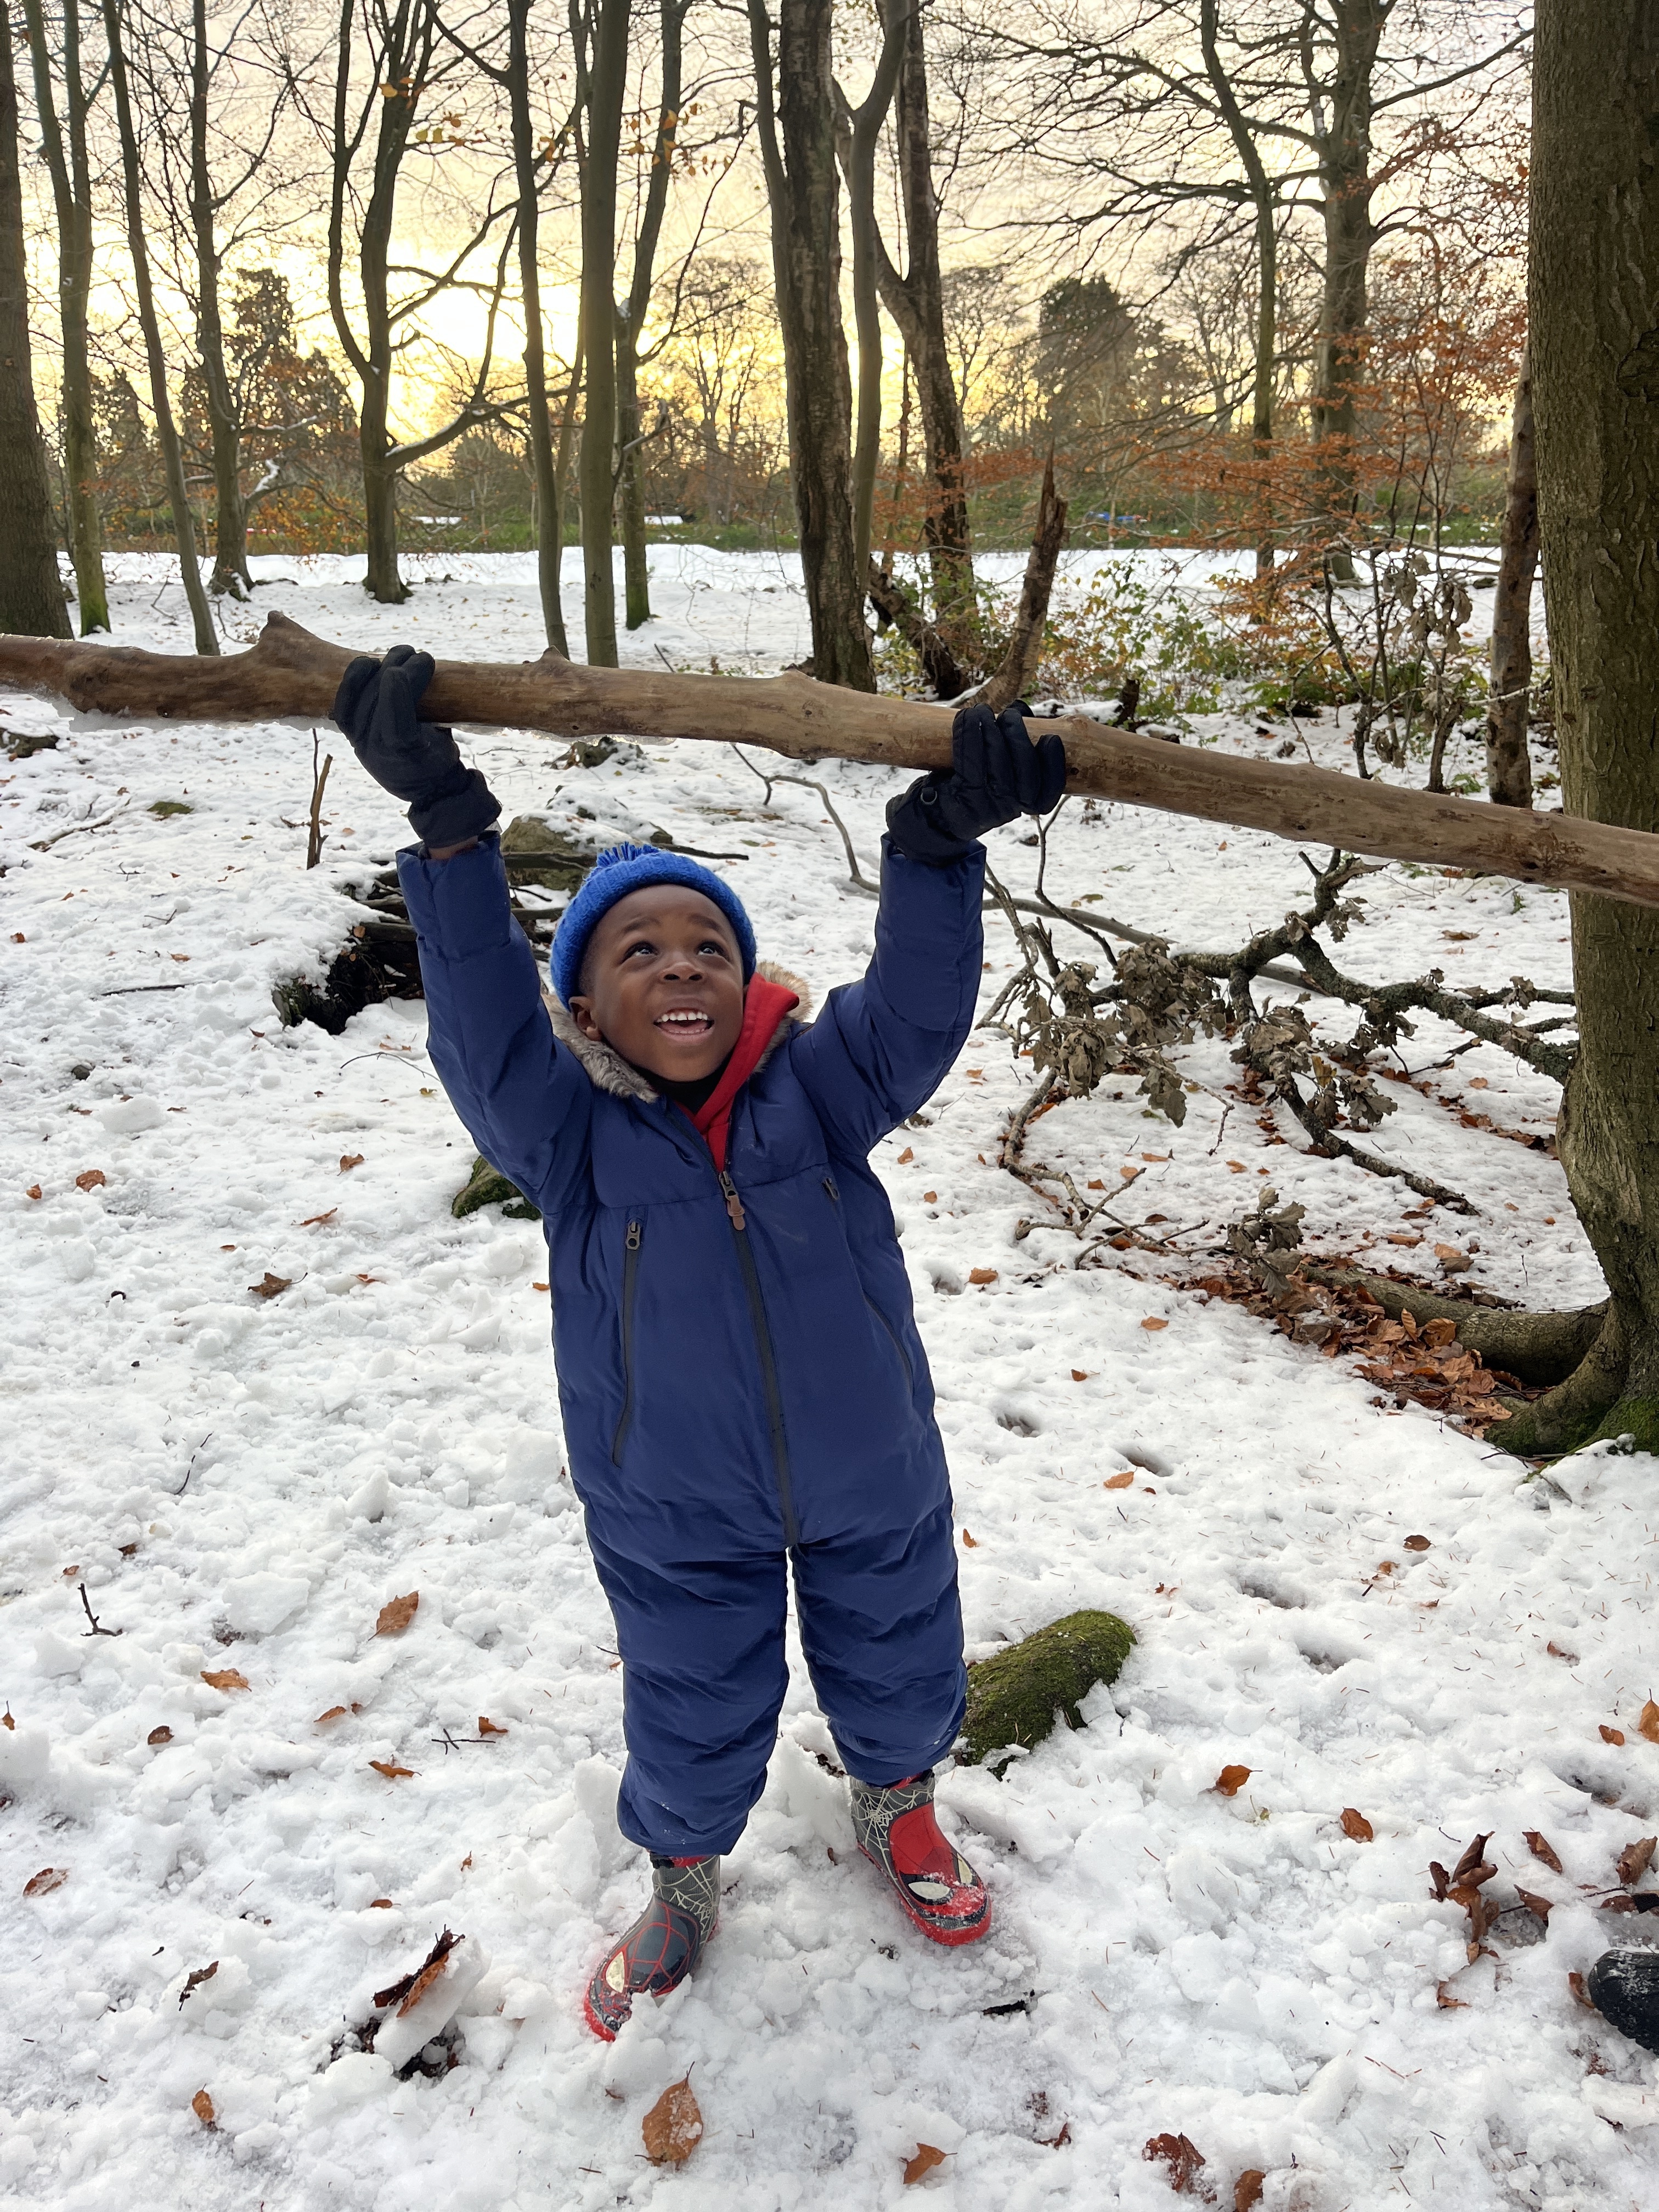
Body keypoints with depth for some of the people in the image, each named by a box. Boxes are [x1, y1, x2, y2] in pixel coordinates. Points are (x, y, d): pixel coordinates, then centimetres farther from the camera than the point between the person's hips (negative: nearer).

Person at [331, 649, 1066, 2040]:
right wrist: (451, 833, -45)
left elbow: (918, 1008, -29)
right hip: (676, 1514, -1)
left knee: (898, 1665, 25)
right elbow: (484, 1025, -35)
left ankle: (898, 1808, 59)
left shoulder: (817, 1085, -15)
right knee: (695, 1713, 21)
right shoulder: (565, 1128, -19)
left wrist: (940, 848, -45)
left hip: (873, 1478, 2)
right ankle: (684, 1885, 52)